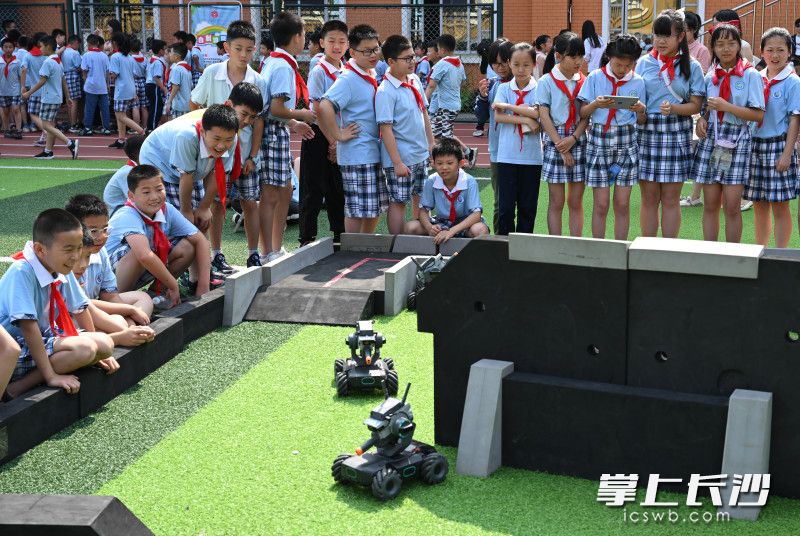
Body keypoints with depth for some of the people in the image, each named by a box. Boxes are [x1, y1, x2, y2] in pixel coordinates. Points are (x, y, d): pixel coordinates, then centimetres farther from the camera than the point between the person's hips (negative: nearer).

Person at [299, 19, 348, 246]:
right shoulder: (319, 71, -9)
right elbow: (318, 110, -13)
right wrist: (331, 141, -13)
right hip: (319, 136, -6)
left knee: (337, 188, 12)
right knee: (314, 189, -2)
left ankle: (340, 235, 22)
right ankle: (307, 238, 5)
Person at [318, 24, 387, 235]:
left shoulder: (372, 74, 11)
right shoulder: (347, 80, -17)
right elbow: (324, 106, -31)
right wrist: (337, 136, -21)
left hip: (374, 152, 9)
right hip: (357, 155, -9)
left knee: (376, 206, 16)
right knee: (357, 209, -2)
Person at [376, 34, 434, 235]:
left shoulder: (415, 80, 6)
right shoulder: (386, 91, -18)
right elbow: (385, 129, -20)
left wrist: (431, 142, 14)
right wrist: (397, 162, -21)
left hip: (421, 154, 8)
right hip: (401, 158, -8)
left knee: (421, 198, 16)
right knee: (398, 202, 0)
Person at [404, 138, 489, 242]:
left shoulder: (469, 182, -20)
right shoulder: (431, 181, -11)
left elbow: (476, 214, -26)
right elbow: (423, 210, -5)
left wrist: (451, 231, -38)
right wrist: (429, 227, -30)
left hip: (465, 223, -3)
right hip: (441, 223, 3)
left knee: (480, 230, -37)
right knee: (411, 227, -20)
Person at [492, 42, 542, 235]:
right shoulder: (504, 88, 5)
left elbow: (537, 113, -16)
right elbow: (498, 117, -8)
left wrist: (507, 106, -12)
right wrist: (525, 119, -15)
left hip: (531, 156, 0)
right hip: (507, 155, 0)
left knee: (527, 206, 7)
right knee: (505, 205, 1)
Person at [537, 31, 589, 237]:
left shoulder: (584, 82, 8)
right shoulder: (547, 81, -1)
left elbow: (587, 115, 3)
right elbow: (544, 116, -6)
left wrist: (573, 139, -13)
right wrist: (561, 147, -11)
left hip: (578, 141, 3)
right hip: (555, 142, -3)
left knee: (576, 202, 6)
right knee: (556, 202, 1)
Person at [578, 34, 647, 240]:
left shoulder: (638, 82, 5)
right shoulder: (595, 78, 1)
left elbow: (642, 119, 10)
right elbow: (582, 113, 3)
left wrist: (641, 110, -12)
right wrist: (596, 104, -17)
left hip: (626, 143, 1)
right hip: (599, 140, -1)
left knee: (622, 204, 3)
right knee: (601, 204, -1)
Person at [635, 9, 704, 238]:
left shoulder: (691, 66, 4)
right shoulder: (644, 62, 7)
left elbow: (695, 105, 1)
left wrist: (673, 108, -18)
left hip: (677, 133, -1)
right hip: (647, 132, 1)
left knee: (670, 198, 2)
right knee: (649, 198, 3)